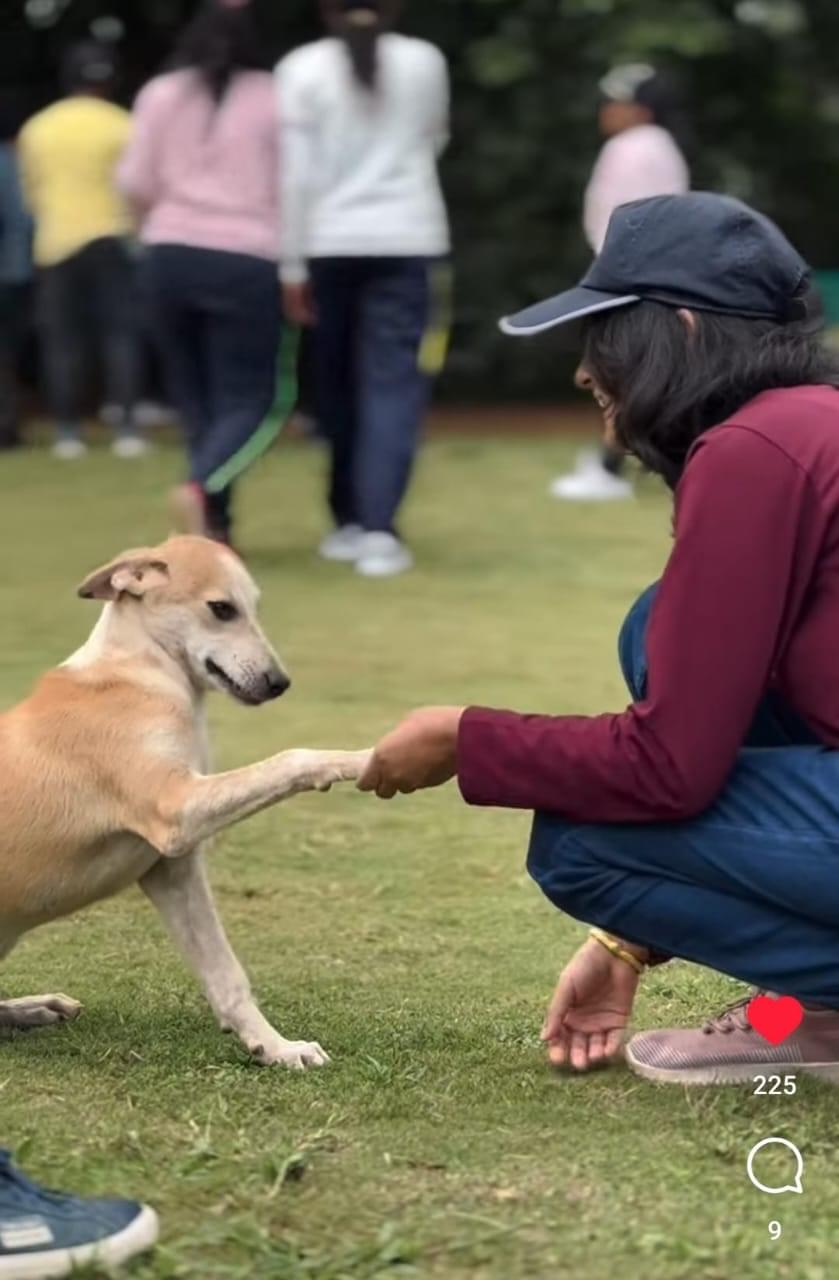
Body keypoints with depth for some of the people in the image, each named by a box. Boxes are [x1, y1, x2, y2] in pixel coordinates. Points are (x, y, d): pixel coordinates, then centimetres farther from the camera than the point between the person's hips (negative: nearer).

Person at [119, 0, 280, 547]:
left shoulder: (161, 94, 6)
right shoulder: (274, 99, 1)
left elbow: (136, 183, 5)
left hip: (172, 256, 3)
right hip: (248, 263, -3)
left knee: (197, 396, 14)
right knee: (247, 401, 1)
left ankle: (215, 523, 11)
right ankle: (201, 488, -26)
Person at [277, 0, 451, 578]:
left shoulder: (301, 68, -1)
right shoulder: (425, 61, 4)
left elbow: (294, 175, -5)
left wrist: (292, 268, -2)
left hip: (329, 247, 1)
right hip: (409, 243, 0)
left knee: (338, 385, 14)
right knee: (394, 385, -3)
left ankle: (349, 523, 21)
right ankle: (378, 531, -14)